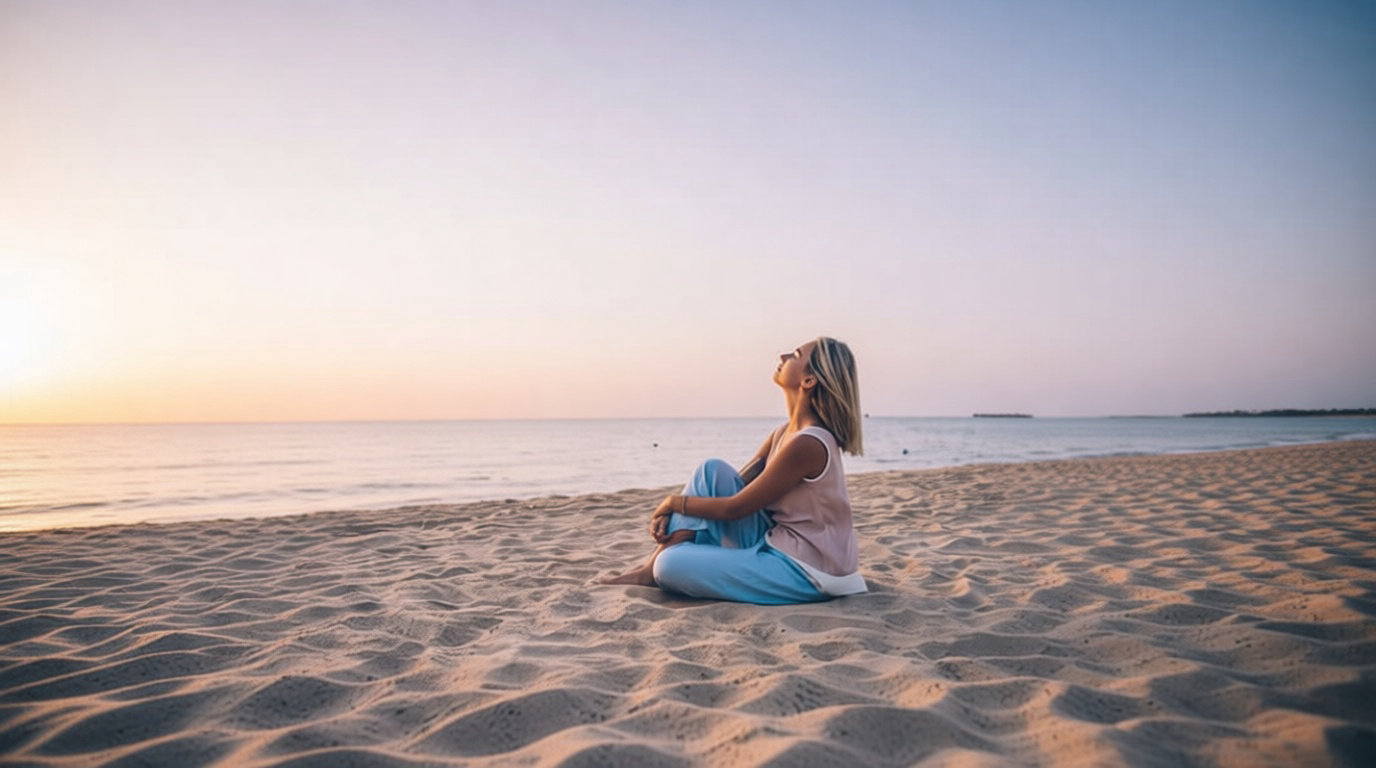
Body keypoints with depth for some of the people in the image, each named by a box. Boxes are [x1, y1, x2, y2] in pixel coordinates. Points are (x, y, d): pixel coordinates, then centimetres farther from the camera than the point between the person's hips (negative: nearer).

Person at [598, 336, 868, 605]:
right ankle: (653, 566, 0)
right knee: (713, 470, -2)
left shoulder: (807, 444, -23)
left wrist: (674, 501, -3)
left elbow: (735, 508, -17)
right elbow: (736, 484, 9)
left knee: (671, 565, -23)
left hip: (805, 573, -9)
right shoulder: (786, 432, 5)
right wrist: (671, 512, -4)